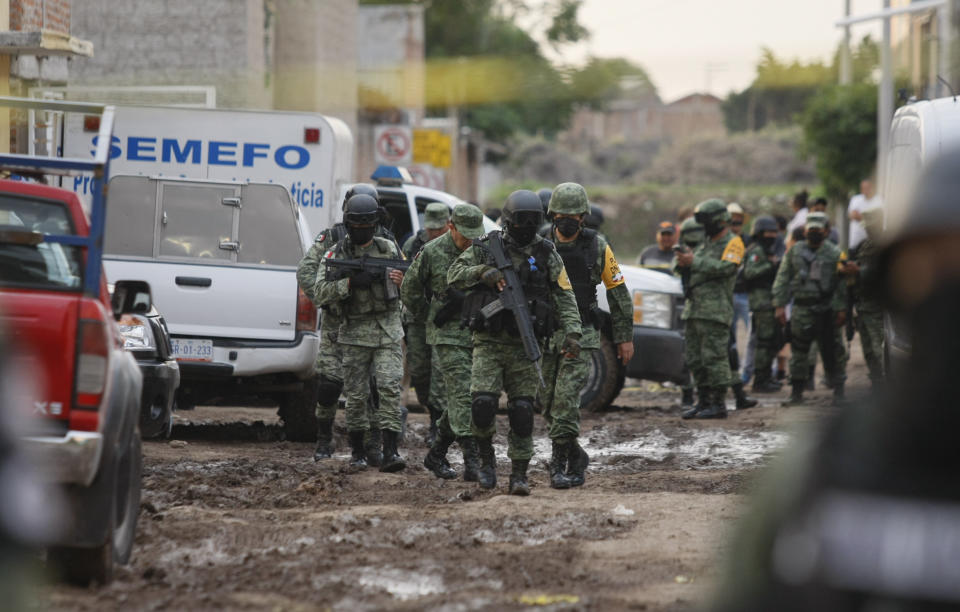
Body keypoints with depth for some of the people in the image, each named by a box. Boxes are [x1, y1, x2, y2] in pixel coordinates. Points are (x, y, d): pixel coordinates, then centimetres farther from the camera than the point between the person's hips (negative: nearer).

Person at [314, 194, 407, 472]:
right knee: (356, 395, 4)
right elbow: (321, 293, -9)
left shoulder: (389, 248, 7)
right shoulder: (336, 253, 1)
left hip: (388, 333, 0)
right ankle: (357, 451, 19)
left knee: (390, 388, -12)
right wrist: (351, 282, -21)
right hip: (354, 334, 0)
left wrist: (402, 280, -10)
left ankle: (390, 453, -16)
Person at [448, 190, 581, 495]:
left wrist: (572, 333, -14)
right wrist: (482, 272, -15)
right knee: (483, 403, -14)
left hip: (524, 345, 0)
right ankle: (486, 458, 10)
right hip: (488, 341, 0)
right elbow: (454, 275, 4)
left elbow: (565, 298, 0)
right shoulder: (485, 247, 3)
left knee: (522, 411, -3)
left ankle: (519, 474, 7)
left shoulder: (546, 255, 3)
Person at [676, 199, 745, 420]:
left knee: (714, 356, -11)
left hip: (715, 310, -9)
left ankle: (718, 404, -10)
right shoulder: (706, 244, 25)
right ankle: (704, 401, 14)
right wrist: (682, 261, 0)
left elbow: (726, 267, -18)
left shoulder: (732, 243, -1)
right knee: (695, 359, 8)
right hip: (693, 308, 9)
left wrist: (694, 262, -17)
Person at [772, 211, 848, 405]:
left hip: (826, 309, -2)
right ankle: (797, 391, 10)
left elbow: (842, 283, -1)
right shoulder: (794, 251, 10)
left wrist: (841, 309, -10)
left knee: (831, 351, 0)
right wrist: (780, 305, 1)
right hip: (801, 308, 2)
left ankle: (838, 390, 8)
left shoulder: (834, 253, 4)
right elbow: (783, 279, 10)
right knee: (798, 352, 2)